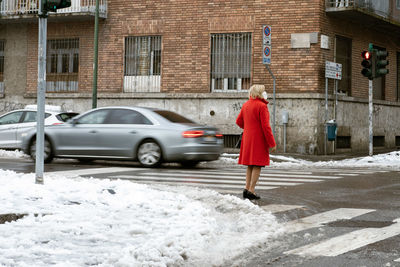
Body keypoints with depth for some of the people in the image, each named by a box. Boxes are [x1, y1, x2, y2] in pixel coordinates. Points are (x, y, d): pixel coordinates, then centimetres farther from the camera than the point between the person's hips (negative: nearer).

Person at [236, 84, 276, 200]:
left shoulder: (246, 105, 9)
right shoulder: (262, 106, -14)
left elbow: (239, 121, 15)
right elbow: (266, 126, -17)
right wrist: (272, 143, -13)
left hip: (247, 138, 7)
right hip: (259, 139, -7)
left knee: (250, 165, 14)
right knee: (257, 165, -3)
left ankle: (247, 189, 11)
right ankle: (251, 191, -5)